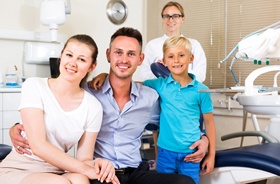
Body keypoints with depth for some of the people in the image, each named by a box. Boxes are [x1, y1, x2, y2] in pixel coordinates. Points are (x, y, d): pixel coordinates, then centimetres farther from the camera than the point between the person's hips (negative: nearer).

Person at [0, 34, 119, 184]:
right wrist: (85, 169, -21)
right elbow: (38, 145, -17)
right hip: (17, 170, -2)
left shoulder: (93, 107, 0)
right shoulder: (34, 86, -7)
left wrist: (96, 163, -23)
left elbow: (84, 159, 2)